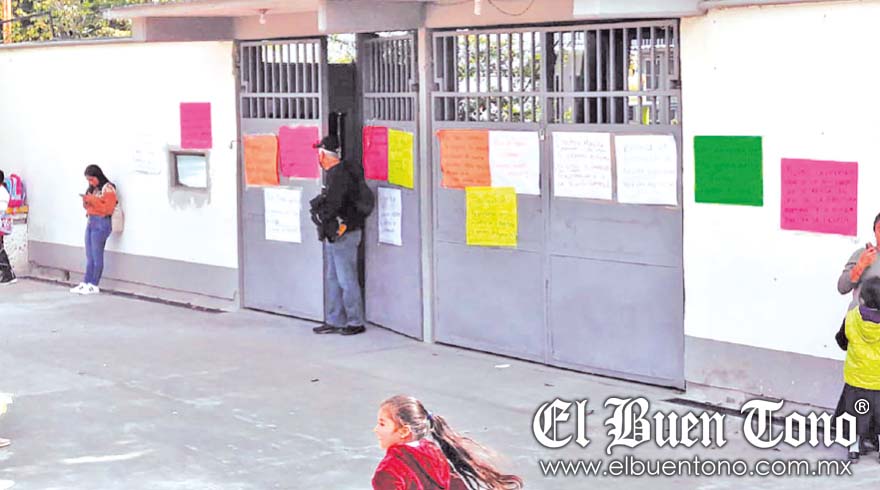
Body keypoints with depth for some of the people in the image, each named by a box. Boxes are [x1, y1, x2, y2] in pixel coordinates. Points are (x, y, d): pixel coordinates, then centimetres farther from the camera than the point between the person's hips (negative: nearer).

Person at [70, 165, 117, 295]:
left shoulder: (108, 189, -8)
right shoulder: (92, 189, 16)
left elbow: (108, 208, -16)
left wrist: (92, 200, -17)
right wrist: (86, 201, 2)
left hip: (101, 223, -8)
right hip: (91, 222, 8)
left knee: (97, 256, -4)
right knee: (89, 256, 7)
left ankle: (94, 285, 1)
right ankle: (86, 283, 8)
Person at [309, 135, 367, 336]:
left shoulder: (339, 175, -18)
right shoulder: (334, 174, 14)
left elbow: (333, 205, -22)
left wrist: (319, 214, -7)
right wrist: (319, 205, 3)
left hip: (344, 234, -10)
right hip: (334, 234, 10)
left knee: (347, 280, -4)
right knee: (332, 279, 14)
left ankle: (356, 322, 3)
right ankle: (335, 321, 19)